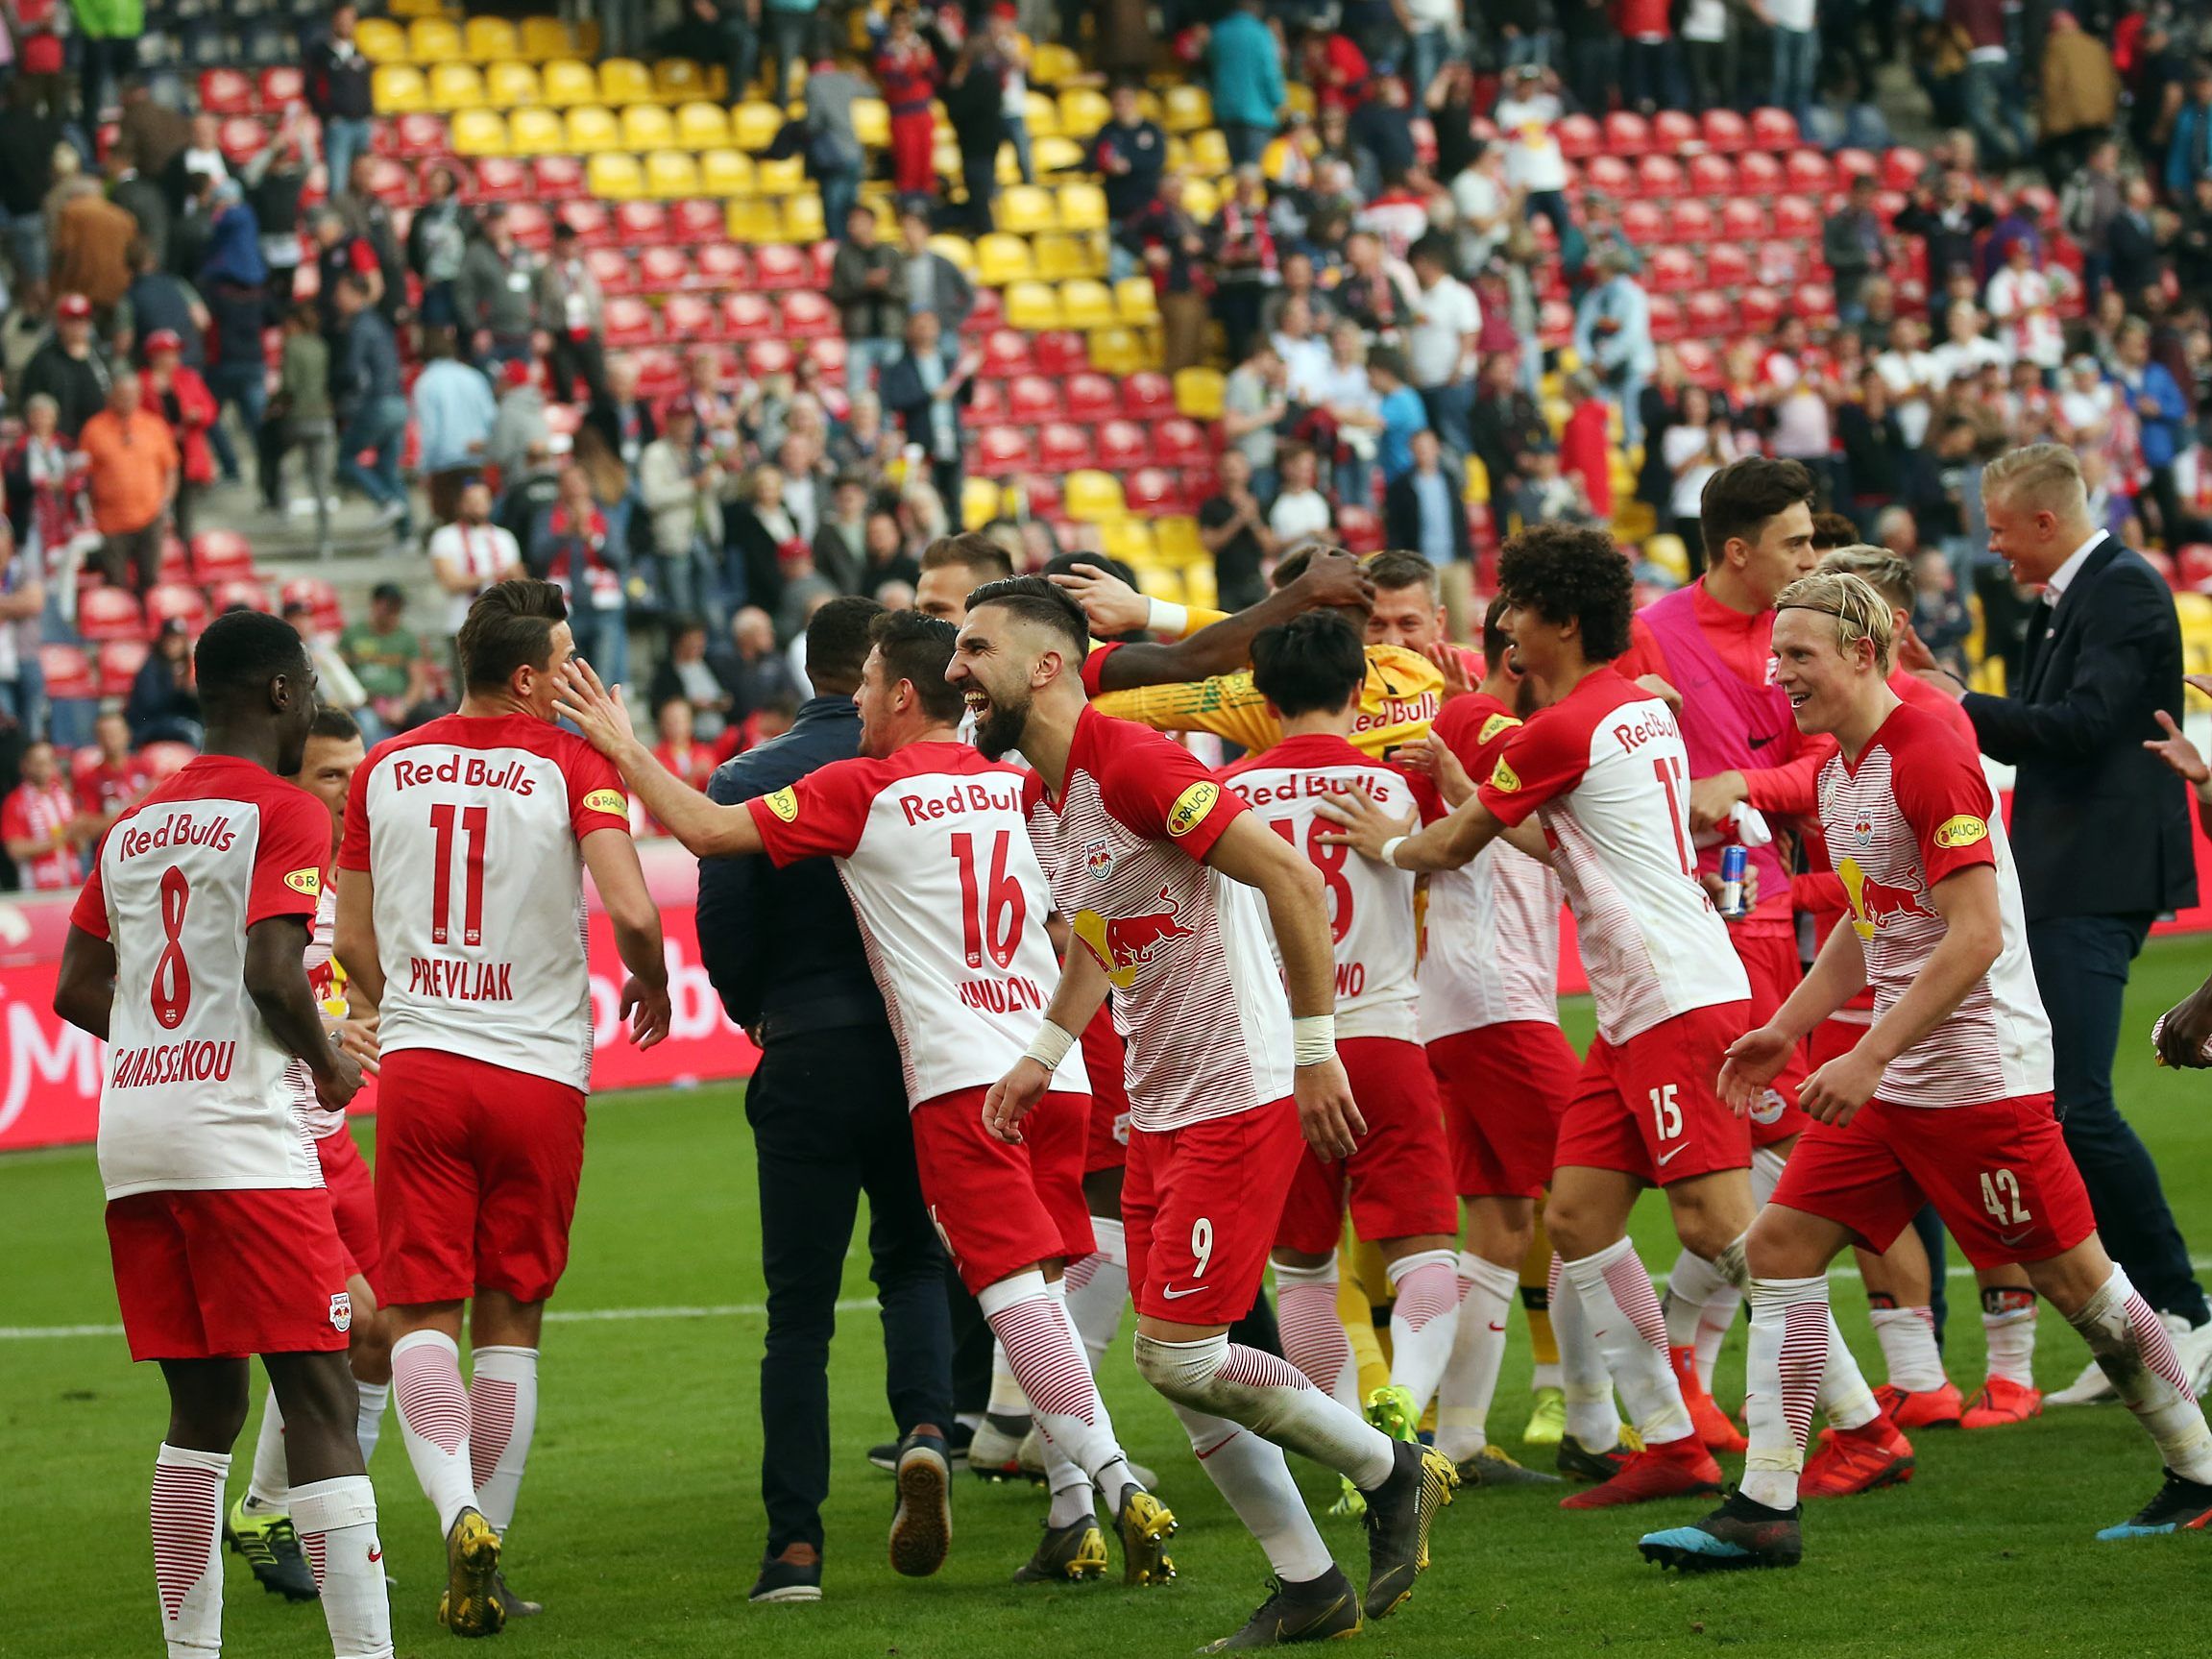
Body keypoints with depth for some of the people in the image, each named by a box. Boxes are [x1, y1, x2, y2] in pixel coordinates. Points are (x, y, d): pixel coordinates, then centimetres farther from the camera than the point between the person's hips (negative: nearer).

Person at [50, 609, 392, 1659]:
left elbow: (77, 991, 16)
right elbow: (273, 972, -17)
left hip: (133, 1136, 7)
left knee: (204, 1407, 14)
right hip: (242, 1139, -7)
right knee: (320, 1400, -7)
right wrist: (329, 1066, -1)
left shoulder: (134, 825, 17)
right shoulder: (285, 814, -5)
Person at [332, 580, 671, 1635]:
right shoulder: (572, 765, -6)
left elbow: (354, 944, 13)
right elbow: (633, 914, -16)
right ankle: (486, 1559, 9)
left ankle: (457, 1509, -23)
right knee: (509, 1322, 9)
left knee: (421, 1314, 1)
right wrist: (650, 988, 6)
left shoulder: (382, 772, 6)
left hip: (418, 1067, 2)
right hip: (539, 1073, -1)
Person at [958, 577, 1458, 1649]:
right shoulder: (1038, 798, 10)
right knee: (1177, 1367, 7)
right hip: (1155, 1111, 9)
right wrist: (1043, 1055, 18)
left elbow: (1293, 881, -23)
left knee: (1177, 1352, -11)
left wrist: (1313, 1049, -21)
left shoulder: (1131, 764, -19)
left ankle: (1391, 1472, 9)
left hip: (1237, 1102, -9)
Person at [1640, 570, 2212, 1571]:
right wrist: (1788, 1028, 19)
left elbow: (1976, 937, -23)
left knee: (2071, 1275, 1)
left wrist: (1867, 1058, -25)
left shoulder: (1930, 760, -18)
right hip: (1888, 1080, 9)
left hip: (1978, 1070, -9)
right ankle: (1764, 1512, -1)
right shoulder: (1838, 771, 11)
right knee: (1780, 1243, -1)